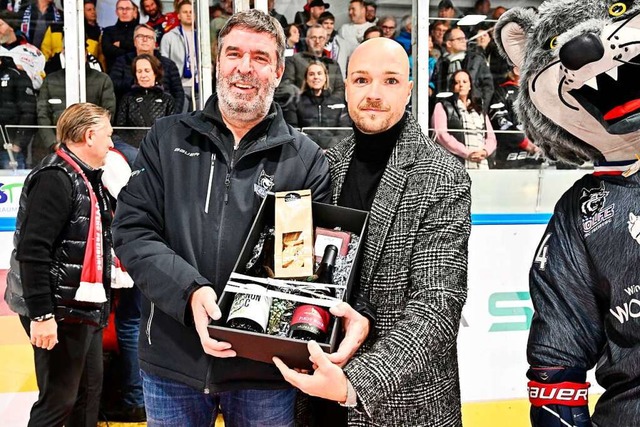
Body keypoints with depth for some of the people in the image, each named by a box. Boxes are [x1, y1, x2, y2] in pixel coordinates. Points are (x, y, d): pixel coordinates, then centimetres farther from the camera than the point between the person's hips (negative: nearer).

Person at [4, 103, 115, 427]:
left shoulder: (87, 180, 13)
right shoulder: (55, 178, -17)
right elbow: (33, 251, -24)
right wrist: (41, 314, -25)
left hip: (85, 308, 10)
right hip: (60, 312, -10)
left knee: (89, 392, 17)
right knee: (58, 400, -2)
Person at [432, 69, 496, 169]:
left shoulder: (480, 110, 25)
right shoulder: (442, 106, 11)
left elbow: (491, 137, 17)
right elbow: (441, 135, -4)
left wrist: (485, 151, -6)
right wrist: (467, 153, -13)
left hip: (481, 164, 4)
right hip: (455, 165, -4)